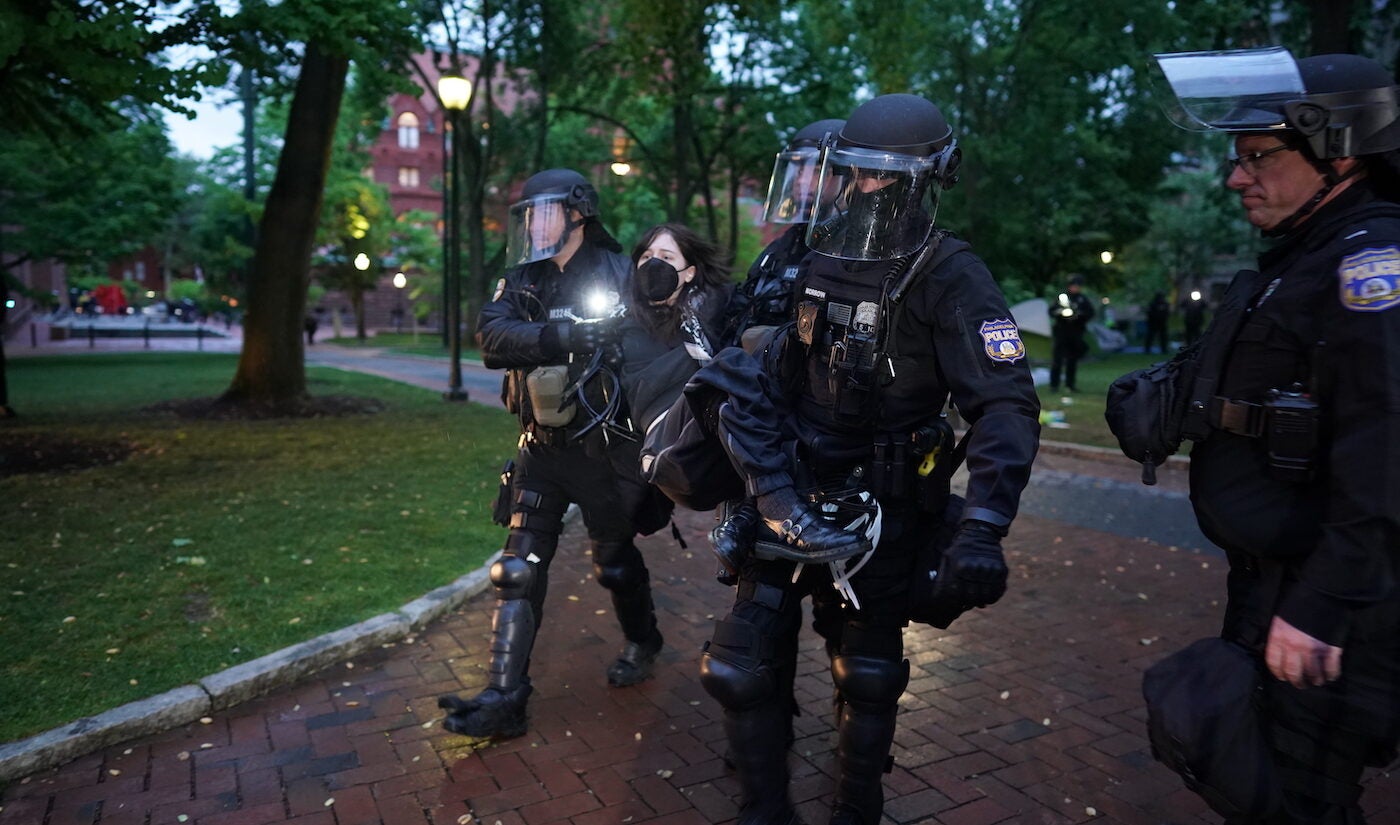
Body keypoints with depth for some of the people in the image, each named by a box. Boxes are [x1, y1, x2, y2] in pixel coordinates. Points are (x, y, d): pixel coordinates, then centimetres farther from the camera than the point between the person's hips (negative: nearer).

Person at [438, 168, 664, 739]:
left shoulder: (620, 275, -5)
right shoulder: (520, 282, 6)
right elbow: (492, 336, -13)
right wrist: (558, 337, -30)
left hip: (604, 449, -4)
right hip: (541, 450, 4)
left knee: (614, 559, 12)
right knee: (519, 569, 0)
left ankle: (642, 643, 39)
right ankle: (503, 698, 6)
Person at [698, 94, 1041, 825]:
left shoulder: (948, 277, -14)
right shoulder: (818, 258, 4)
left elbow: (1006, 405, -22)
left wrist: (983, 530, -33)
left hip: (879, 510, -4)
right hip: (791, 490, 5)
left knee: (867, 677, 13)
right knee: (744, 663, 3)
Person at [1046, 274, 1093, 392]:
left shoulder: (1083, 299, 9)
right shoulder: (1061, 297, 3)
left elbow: (1090, 312, 3)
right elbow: (1051, 311, 1)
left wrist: (1079, 314, -15)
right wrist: (1060, 312, -20)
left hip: (1076, 333, 3)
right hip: (1061, 332, -2)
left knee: (1073, 360, 7)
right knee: (1057, 359, -5)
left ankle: (1070, 384, 15)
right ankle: (1054, 385, -1)